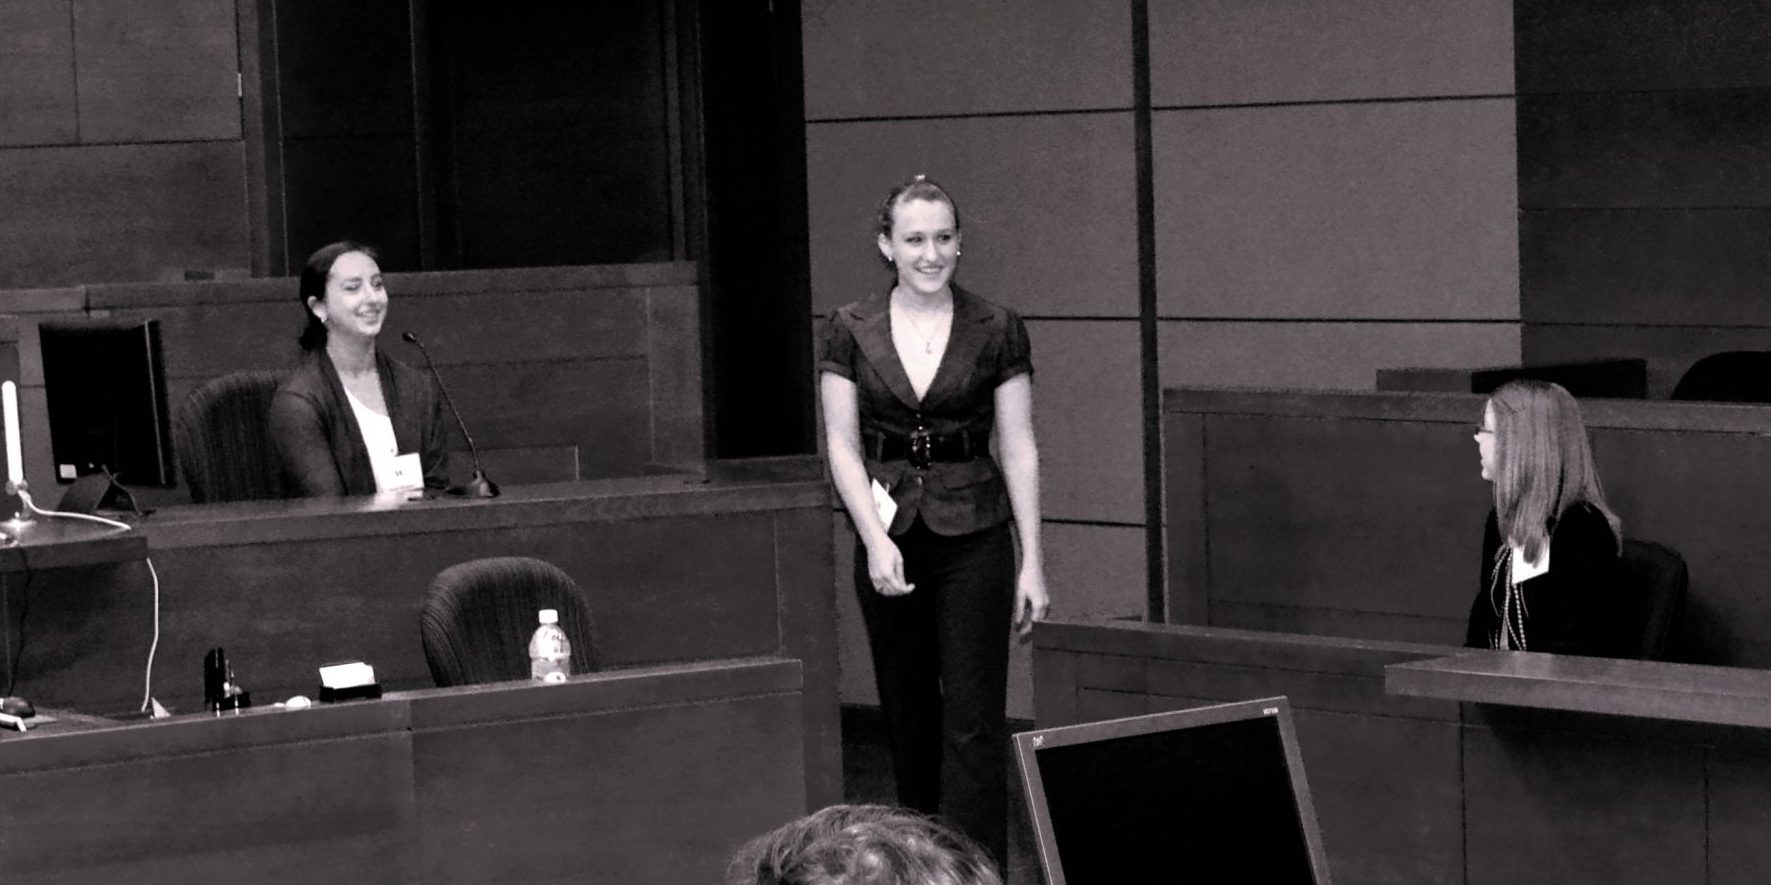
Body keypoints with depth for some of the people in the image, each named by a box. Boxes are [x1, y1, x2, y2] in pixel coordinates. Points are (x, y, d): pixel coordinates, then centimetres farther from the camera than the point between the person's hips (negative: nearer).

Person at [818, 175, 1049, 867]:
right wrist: (876, 538, -12)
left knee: (973, 720, -7)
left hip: (973, 538, -2)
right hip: (887, 535, 2)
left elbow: (1017, 448, 0)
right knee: (908, 714, 10)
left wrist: (1032, 562, -2)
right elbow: (842, 445, 0)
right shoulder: (851, 331, 1)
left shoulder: (996, 331, -1)